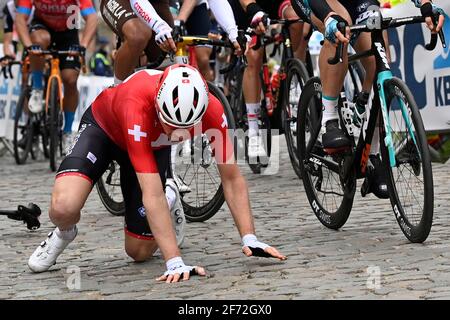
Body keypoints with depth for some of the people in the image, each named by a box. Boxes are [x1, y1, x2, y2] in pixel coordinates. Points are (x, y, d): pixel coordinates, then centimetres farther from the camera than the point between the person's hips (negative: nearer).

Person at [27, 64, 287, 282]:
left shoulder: (212, 110, -34)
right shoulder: (138, 105, -45)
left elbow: (231, 177, -20)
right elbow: (152, 193, -47)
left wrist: (250, 239, -26)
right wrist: (175, 263, -50)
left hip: (153, 144, 3)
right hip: (104, 126, -3)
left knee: (139, 251, -1)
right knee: (64, 208, -30)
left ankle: (169, 205, 29)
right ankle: (64, 232, 7)